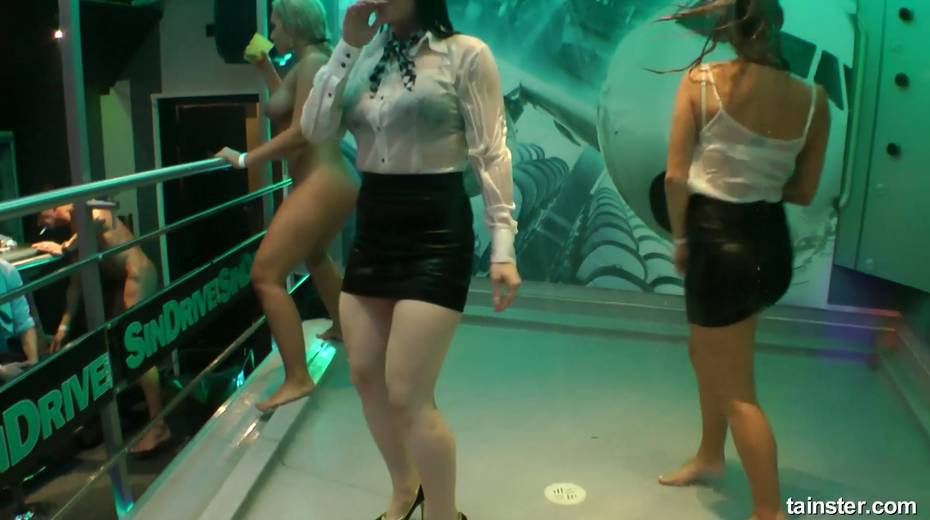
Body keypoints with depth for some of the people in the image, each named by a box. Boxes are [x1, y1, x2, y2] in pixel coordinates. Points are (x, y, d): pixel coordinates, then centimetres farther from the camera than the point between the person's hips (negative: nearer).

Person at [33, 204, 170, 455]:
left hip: (138, 275, -10)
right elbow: (76, 281, 18)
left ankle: (158, 424, -13)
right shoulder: (77, 228, 18)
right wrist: (64, 324, 15)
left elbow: (98, 219, -36)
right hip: (122, 281, 10)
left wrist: (64, 248, -28)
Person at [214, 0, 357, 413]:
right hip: (332, 184, 11)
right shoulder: (310, 64, 17)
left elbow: (299, 133, -19)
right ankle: (341, 328, 52)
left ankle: (297, 379, -13)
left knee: (266, 276, -13)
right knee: (315, 255, 34)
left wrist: (245, 160, -13)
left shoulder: (313, 62, -12)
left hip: (320, 187, -11)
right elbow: (289, 105, 30)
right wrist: (264, 67, 26)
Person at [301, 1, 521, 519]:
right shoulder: (365, 56, 9)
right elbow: (316, 131, 0)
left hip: (436, 229, -6)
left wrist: (503, 246, -15)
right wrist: (346, 46, -5)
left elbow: (492, 153, -10)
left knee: (407, 394, -7)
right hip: (373, 225, 7)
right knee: (365, 375, 15)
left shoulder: (465, 54, -7)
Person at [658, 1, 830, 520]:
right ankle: (710, 456, 47)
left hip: (718, 242, -6)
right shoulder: (814, 99, -1)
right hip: (771, 244, 6)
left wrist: (680, 238, 1)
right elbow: (804, 191, 5)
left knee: (737, 390, 8)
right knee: (706, 350, 29)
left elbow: (676, 177, -13)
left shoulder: (701, 81, -10)